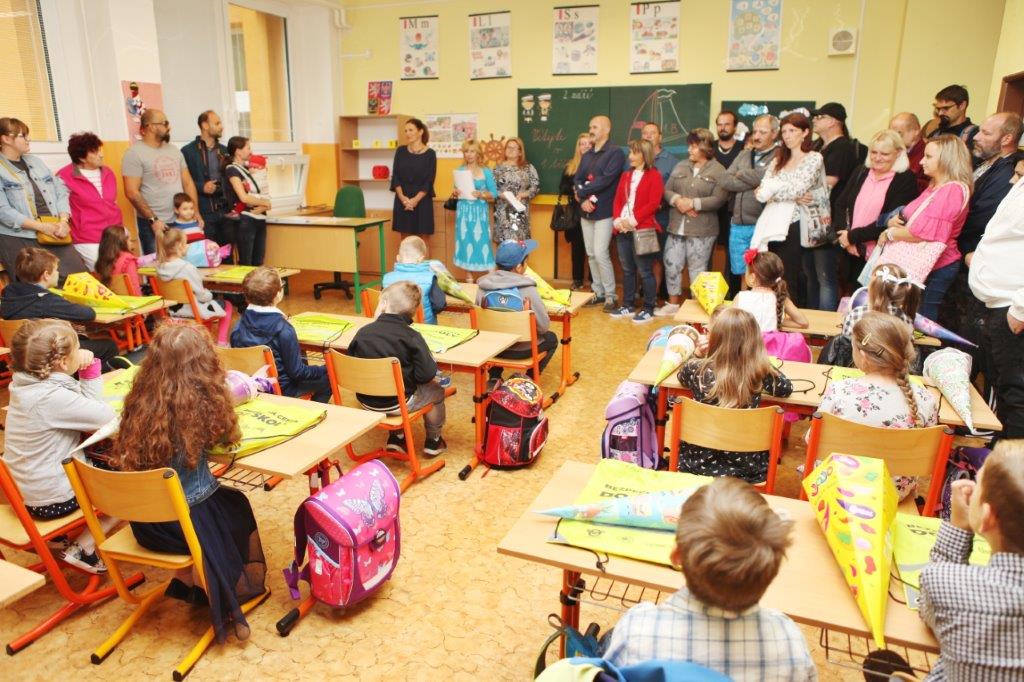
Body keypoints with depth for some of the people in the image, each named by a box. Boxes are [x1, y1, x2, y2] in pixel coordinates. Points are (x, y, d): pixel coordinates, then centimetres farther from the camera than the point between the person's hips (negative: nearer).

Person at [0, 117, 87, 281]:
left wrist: (63, 221, -5)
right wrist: (41, 226, -18)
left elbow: (61, 191, 12)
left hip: (54, 234, 5)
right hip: (18, 239, -5)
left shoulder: (35, 161, 17)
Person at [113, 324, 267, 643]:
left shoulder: (139, 401, -10)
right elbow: (230, 437, -4)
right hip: (185, 520, -4)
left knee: (223, 500, 31)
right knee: (238, 507, 28)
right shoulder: (203, 405, -21)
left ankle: (185, 581, 35)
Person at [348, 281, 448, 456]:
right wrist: (412, 377, 3)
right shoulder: (412, 336, -16)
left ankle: (396, 438, 34)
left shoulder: (363, 331, -6)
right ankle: (433, 441, 36)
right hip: (398, 403, -4)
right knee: (436, 391, 22)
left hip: (366, 400, 5)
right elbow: (428, 375, -20)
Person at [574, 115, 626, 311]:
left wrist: (582, 192, -11)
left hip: (604, 212, -7)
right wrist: (583, 200, -12)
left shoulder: (615, 152, -7)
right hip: (586, 212, 7)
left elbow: (606, 180, -18)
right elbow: (577, 180, 6)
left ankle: (610, 296, -2)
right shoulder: (587, 155, 15)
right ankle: (598, 292, 19)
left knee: (601, 253, -12)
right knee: (591, 254, 9)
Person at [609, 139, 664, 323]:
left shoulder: (654, 176, -2)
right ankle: (627, 306, 22)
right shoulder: (626, 175, 17)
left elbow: (653, 204, -11)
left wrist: (633, 220, -18)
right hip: (623, 230, 6)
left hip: (642, 230, -6)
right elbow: (618, 200, 13)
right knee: (627, 270, 13)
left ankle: (648, 310, 6)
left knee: (645, 272, -2)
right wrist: (617, 220, -5)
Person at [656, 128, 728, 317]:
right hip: (677, 227, 5)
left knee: (697, 270, 1)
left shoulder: (718, 171, -3)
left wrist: (693, 203, -18)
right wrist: (677, 200, -11)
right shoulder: (680, 166, 12)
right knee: (671, 265, 9)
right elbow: (666, 190, 9)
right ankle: (673, 303, 24)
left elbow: (719, 199, -13)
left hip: (702, 230, -5)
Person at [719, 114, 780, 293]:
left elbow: (765, 177, -22)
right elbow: (724, 181, 2)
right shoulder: (743, 155, 15)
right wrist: (753, 182, -8)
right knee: (737, 273, 12)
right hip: (737, 226, 5)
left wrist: (741, 174, -4)